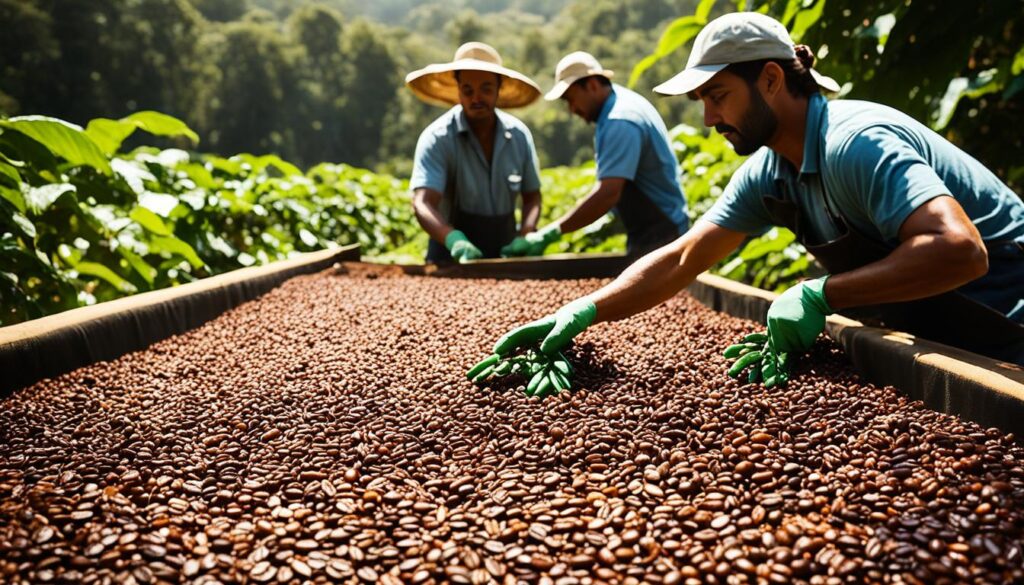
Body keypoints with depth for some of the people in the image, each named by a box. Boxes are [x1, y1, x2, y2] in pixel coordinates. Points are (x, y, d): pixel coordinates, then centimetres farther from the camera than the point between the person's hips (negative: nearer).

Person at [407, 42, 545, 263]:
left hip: (505, 253, 3)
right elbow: (423, 203, -23)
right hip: (452, 256, -3)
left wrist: (526, 235, -7)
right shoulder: (437, 138, -12)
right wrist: (454, 240, -40)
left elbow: (532, 196, 11)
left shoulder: (518, 135, 1)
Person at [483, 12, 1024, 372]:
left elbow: (960, 250, -38)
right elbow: (682, 259, -4)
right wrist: (585, 311, -14)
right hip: (932, 339, 7)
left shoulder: (856, 143, -28)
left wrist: (820, 294, -35)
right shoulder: (767, 173, -2)